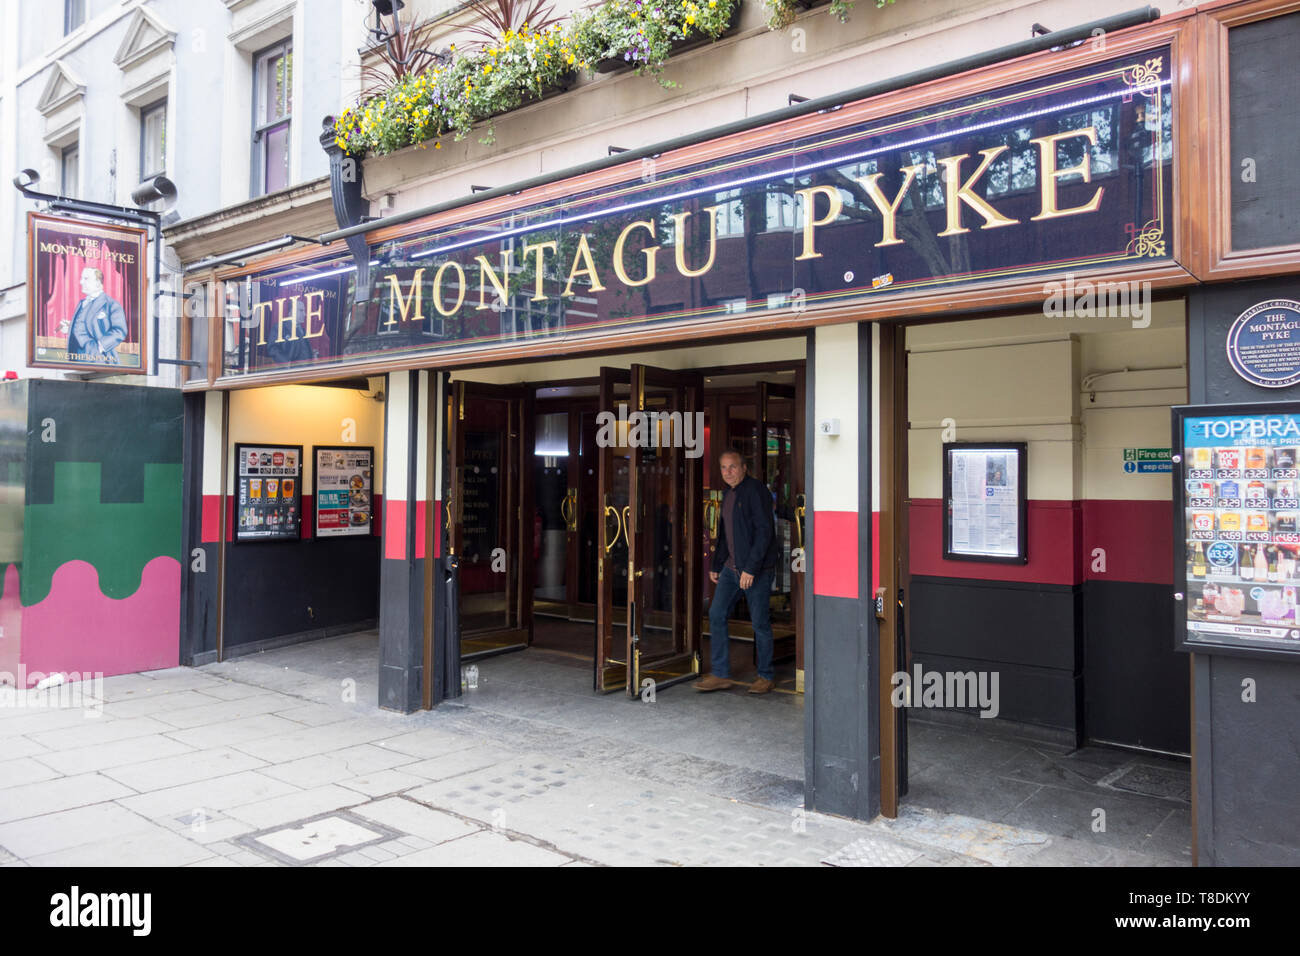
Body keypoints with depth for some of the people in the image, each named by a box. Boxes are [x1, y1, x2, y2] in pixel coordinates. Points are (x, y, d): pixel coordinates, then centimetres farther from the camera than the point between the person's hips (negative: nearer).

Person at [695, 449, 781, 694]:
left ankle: (765, 677, 15)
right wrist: (716, 565, 21)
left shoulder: (756, 490, -12)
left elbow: (764, 531, -18)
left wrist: (751, 568, -21)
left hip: (756, 570, -8)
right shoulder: (728, 494, 15)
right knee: (716, 615, 4)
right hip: (731, 568, 8)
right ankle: (720, 675, 11)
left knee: (760, 623, 0)